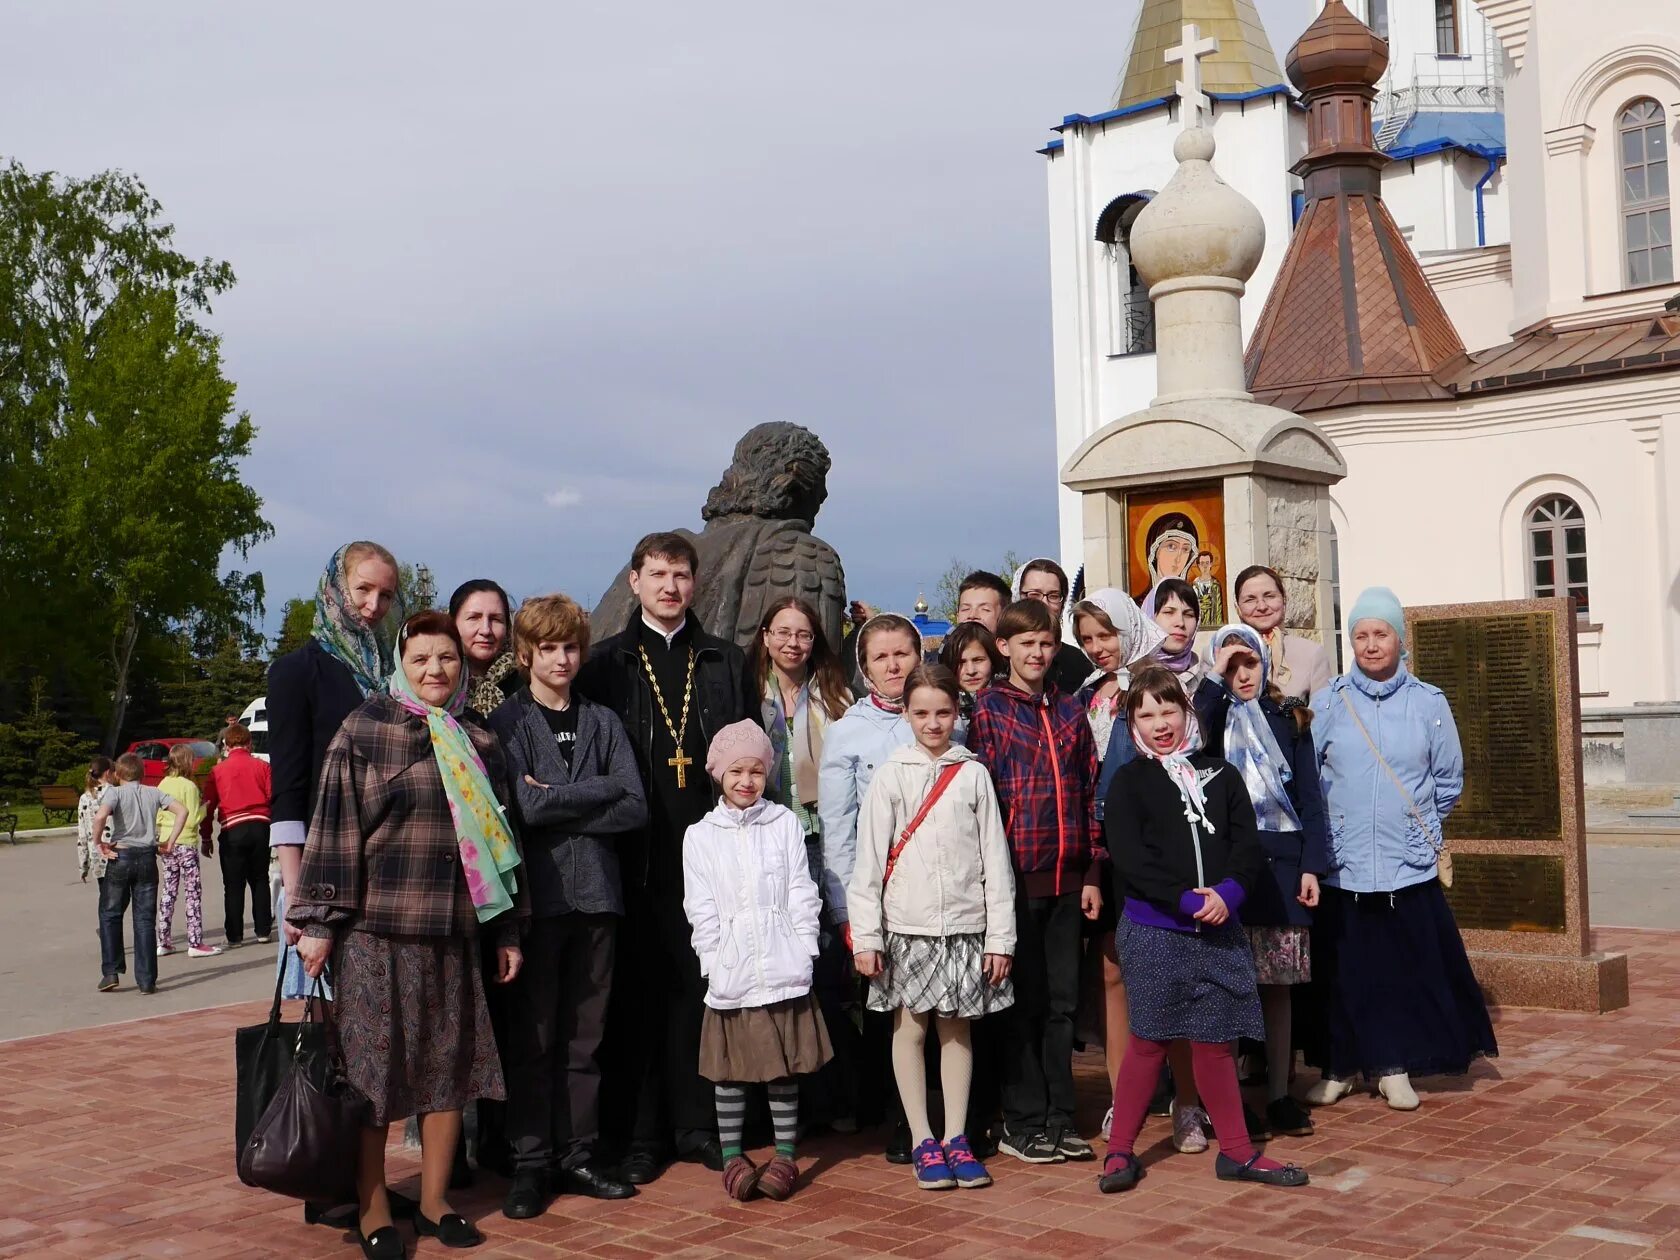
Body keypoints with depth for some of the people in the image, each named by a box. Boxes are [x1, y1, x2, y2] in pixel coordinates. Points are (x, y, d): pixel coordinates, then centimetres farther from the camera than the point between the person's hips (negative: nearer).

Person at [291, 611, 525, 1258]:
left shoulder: (479, 745, 10)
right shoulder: (364, 731, -2)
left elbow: (497, 837, 14)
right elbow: (333, 828, -5)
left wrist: (507, 930, 12)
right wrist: (319, 921, -9)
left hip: (452, 934, 4)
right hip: (375, 931, -4)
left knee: (451, 1066, 7)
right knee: (371, 1071, 1)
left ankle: (434, 1203, 21)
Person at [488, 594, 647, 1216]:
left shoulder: (603, 721, 12)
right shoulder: (506, 721, 2)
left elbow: (636, 810, 0)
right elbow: (522, 806, -15)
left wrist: (557, 802, -8)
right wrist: (600, 790, -8)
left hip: (596, 893, 3)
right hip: (536, 894, -3)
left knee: (585, 1036, 8)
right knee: (532, 1037, 2)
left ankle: (577, 1154, 17)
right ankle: (530, 1162, 11)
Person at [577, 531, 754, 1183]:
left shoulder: (726, 663, 13)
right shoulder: (605, 663, 7)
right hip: (638, 860, -1)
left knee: (702, 988, 5)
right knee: (638, 992, 3)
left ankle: (698, 1123, 16)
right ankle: (640, 1134, 13)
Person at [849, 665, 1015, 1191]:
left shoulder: (973, 774, 3)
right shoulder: (891, 775, 0)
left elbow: (995, 858, 3)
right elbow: (868, 859, -1)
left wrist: (1000, 936, 0)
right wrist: (865, 936, -6)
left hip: (965, 924, 1)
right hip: (906, 926, -1)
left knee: (957, 1029, 7)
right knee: (910, 1028, 3)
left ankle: (956, 1139, 16)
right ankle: (923, 1142, 13)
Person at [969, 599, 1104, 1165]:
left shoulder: (1070, 711, 12)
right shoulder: (988, 709, -1)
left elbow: (1091, 794, 11)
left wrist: (1092, 872, 6)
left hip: (1066, 878, 4)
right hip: (1016, 877, -4)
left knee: (1062, 1000, 9)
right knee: (1023, 1001, 3)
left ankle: (1058, 1117, 19)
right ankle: (1022, 1122, 13)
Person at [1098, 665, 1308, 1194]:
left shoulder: (1220, 776, 9)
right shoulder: (1128, 782, -1)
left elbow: (1247, 846, 5)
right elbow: (1131, 861, -10)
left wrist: (1227, 893, -14)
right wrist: (1189, 901, -18)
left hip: (1218, 931, 3)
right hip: (1152, 932, -3)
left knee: (1214, 1042, 8)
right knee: (1149, 1041, 4)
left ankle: (1236, 1151, 20)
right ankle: (1119, 1150, 16)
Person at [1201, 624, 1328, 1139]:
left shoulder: (1289, 721, 11)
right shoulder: (1209, 720, 5)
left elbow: (1310, 797, 9)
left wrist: (1311, 865, 0)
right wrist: (1214, 680, -12)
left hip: (1282, 862, 2)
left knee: (1278, 985, 6)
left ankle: (1279, 1095, 15)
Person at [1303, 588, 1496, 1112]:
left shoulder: (1429, 703, 2)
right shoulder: (1328, 702, 1)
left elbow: (1449, 778, 10)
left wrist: (1421, 827, 10)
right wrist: (1328, 826, 4)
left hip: (1409, 865, 0)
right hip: (1342, 865, 0)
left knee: (1408, 967, 3)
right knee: (1341, 969, 5)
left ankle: (1394, 1067, 17)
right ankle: (1340, 1067, 18)